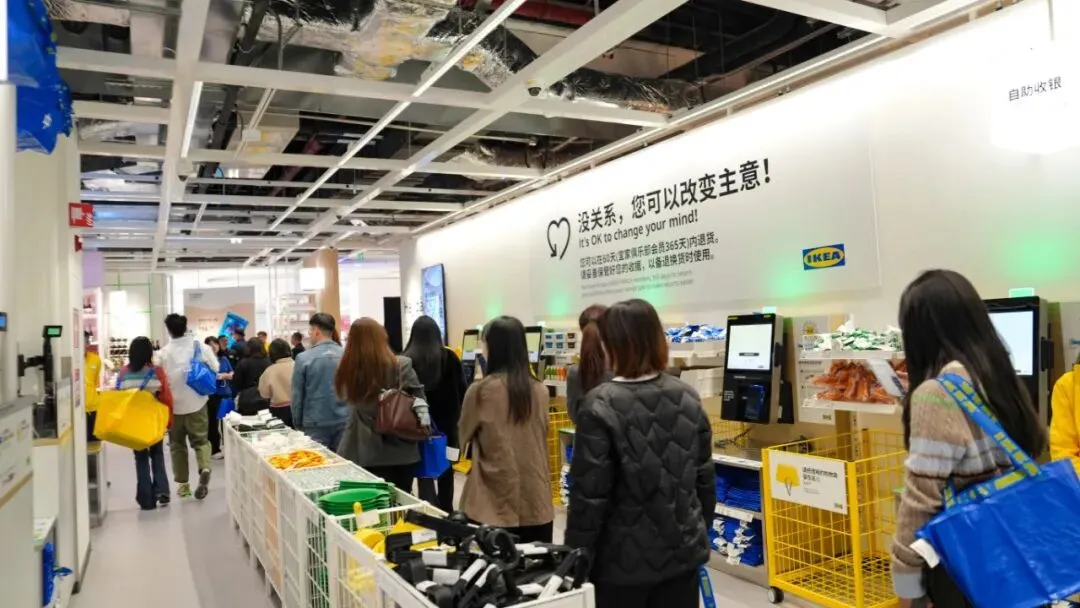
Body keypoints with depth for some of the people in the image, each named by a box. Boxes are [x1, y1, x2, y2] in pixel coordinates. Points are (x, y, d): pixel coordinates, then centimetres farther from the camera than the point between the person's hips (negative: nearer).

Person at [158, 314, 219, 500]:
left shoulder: (164, 352, -8)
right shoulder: (201, 346, -6)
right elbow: (215, 369, -2)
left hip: (174, 404, 0)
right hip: (196, 401, 0)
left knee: (177, 443, 13)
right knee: (200, 439, 8)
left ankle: (182, 484, 16)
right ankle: (204, 468, -20)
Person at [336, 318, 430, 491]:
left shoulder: (348, 371, -7)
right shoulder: (401, 366, -11)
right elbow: (419, 403, -8)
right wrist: (423, 426, 1)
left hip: (364, 455, 1)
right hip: (400, 453, -1)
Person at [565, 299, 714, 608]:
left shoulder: (601, 405, -19)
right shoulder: (688, 397, -2)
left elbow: (589, 493, -17)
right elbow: (705, 477, 5)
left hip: (626, 557, -4)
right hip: (683, 550, 5)